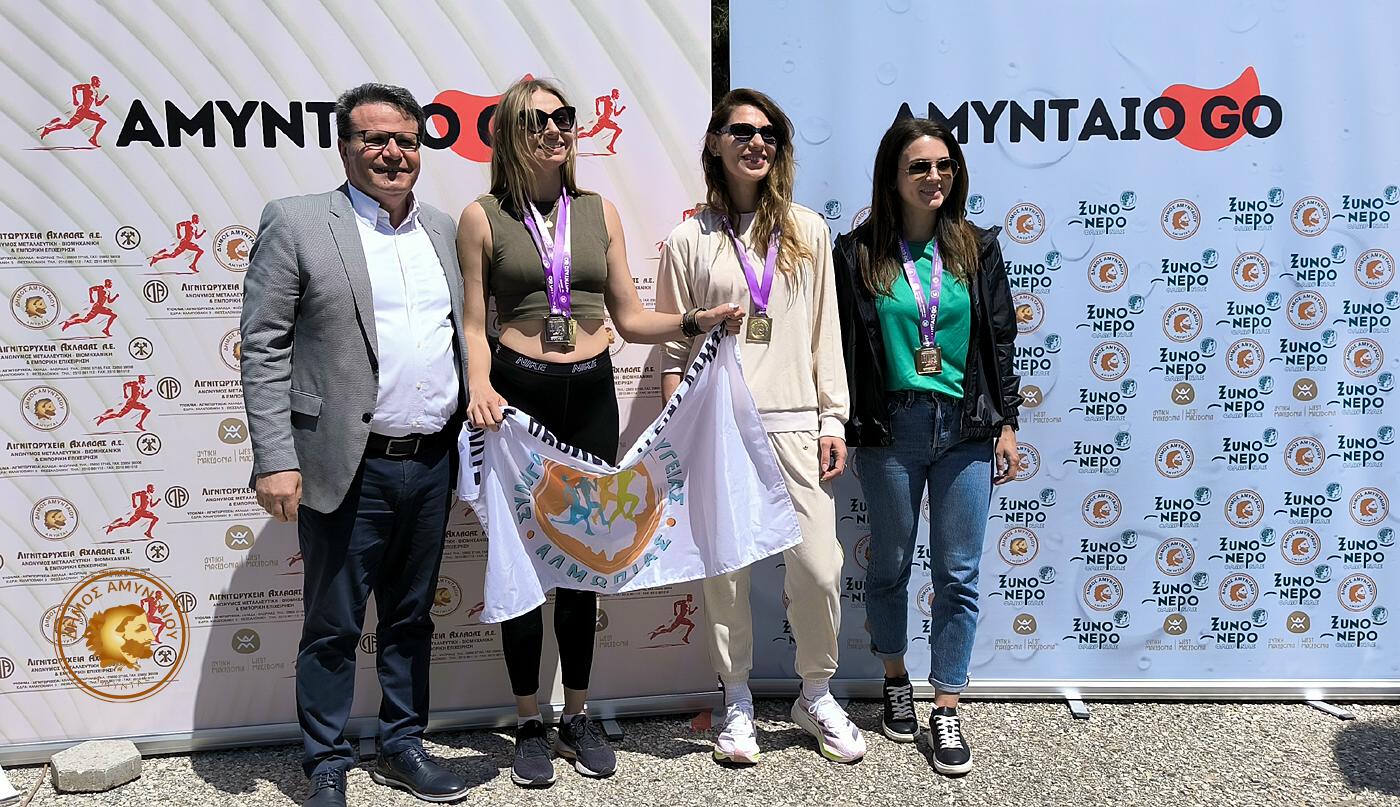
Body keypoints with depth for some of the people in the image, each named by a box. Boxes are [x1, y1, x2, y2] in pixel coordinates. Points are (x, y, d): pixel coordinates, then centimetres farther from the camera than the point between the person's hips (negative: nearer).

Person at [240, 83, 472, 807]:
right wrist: (276, 461, -14)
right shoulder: (296, 223, -4)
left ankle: (401, 748, 33)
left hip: (433, 462, 5)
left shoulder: (443, 229, 12)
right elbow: (263, 349, -7)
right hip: (350, 468, -5)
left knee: (411, 618, 17)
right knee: (333, 629, 8)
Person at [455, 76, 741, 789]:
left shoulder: (600, 212, 10)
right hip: (518, 394, -3)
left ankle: (577, 717, 26)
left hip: (591, 394, 3)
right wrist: (478, 386, -18)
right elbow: (473, 326, 0)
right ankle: (529, 724, 21)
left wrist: (696, 322, -4)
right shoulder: (482, 217, 1)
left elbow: (629, 318, 10)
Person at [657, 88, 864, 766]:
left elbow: (825, 334, 12)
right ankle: (737, 702, 24)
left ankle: (816, 696, 22)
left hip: (795, 424, 2)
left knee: (819, 569, -2)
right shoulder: (689, 240, 6)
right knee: (725, 568, 4)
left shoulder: (808, 231, 12)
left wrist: (832, 419, 5)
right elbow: (673, 347, 6)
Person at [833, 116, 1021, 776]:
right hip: (890, 429, -1)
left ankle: (946, 710, 17)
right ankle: (896, 682, 34)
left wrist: (1005, 423, 4)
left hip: (965, 428, 2)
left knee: (958, 574, 5)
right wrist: (843, 432, -3)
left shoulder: (977, 248, 5)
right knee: (890, 565, 13)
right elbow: (843, 347, -1)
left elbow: (1000, 340, 7)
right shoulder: (858, 253, -2)